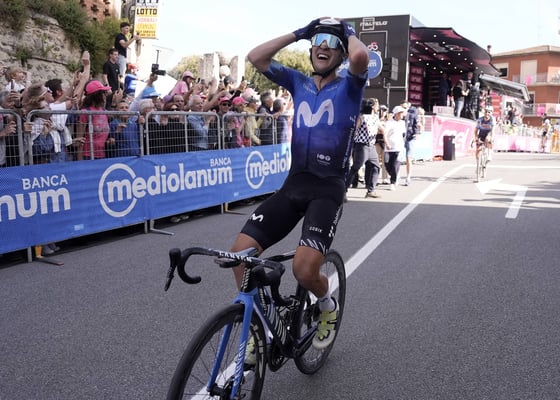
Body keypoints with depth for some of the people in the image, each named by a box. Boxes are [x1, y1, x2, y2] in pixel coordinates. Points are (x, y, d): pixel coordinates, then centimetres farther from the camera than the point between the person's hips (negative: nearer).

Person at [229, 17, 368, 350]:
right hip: (294, 184, 5)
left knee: (304, 270, -21)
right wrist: (298, 34, 9)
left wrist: (350, 33, 0)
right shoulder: (299, 83, 14)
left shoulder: (349, 86, 2)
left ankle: (328, 305, 16)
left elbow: (360, 56, -21)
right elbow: (255, 57, 6)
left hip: (328, 189, -4)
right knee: (241, 252, -10)